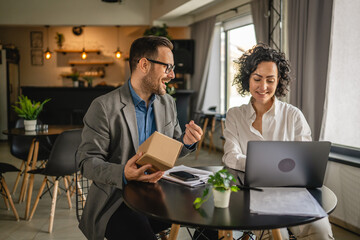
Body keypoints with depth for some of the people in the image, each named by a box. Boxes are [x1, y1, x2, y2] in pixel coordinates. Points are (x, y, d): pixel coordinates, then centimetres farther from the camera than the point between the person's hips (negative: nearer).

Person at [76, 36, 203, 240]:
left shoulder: (168, 103, 9)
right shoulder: (104, 107, -11)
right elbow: (87, 160, -12)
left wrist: (186, 142, -7)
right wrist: (123, 174, -30)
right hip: (117, 200, -5)